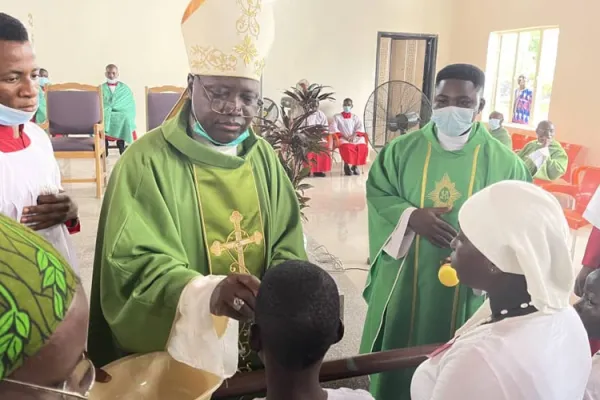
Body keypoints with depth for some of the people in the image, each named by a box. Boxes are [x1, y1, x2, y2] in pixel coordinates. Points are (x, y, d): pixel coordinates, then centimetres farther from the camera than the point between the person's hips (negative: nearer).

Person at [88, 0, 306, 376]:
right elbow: (135, 265, -21)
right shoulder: (147, 160, -16)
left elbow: (288, 245, 1)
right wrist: (207, 292, -38)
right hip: (177, 354, -4)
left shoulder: (263, 156, 0)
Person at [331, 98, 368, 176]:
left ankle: (355, 165, -13)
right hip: (343, 138, -2)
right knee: (347, 147, -38)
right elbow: (334, 129, 1)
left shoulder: (356, 117, 21)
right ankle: (346, 165, -17)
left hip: (355, 138, 2)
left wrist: (354, 135, -15)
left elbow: (361, 128, 5)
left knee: (363, 147, -30)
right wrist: (343, 136, -15)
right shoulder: (337, 117, 15)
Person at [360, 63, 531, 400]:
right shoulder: (402, 149, -1)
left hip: (468, 287, -1)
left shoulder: (503, 161, -5)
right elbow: (376, 194, -1)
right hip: (404, 282, 1)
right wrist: (410, 217, -19)